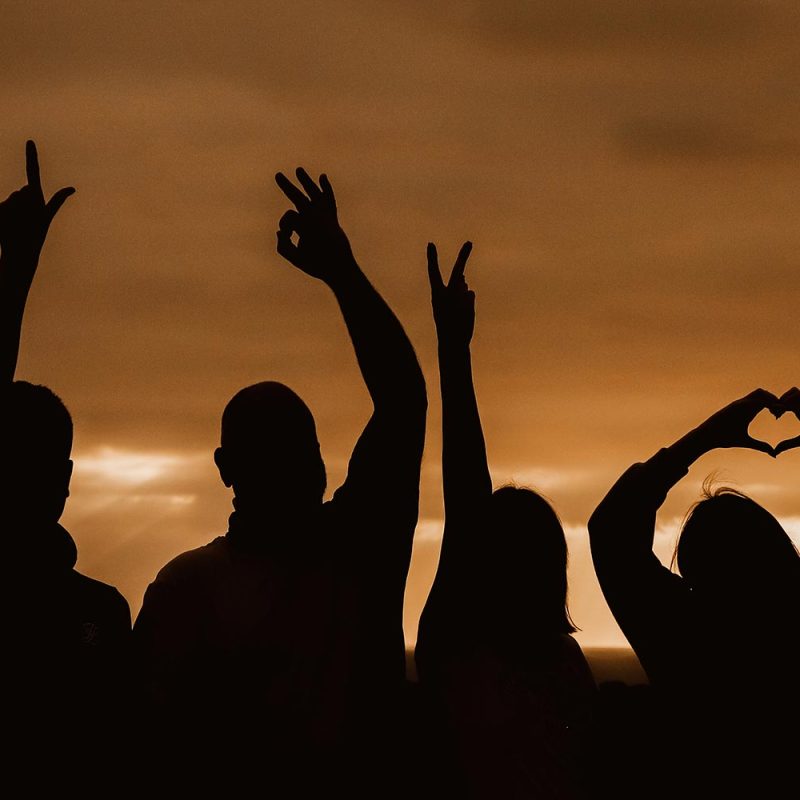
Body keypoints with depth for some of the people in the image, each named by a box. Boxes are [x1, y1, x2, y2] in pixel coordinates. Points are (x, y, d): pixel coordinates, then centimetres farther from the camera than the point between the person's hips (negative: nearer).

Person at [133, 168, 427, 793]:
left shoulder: (360, 547, 5)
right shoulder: (187, 584, 3)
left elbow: (403, 403, -2)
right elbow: (155, 736, -2)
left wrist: (343, 274, -9)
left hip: (365, 783, 2)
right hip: (236, 790, -2)